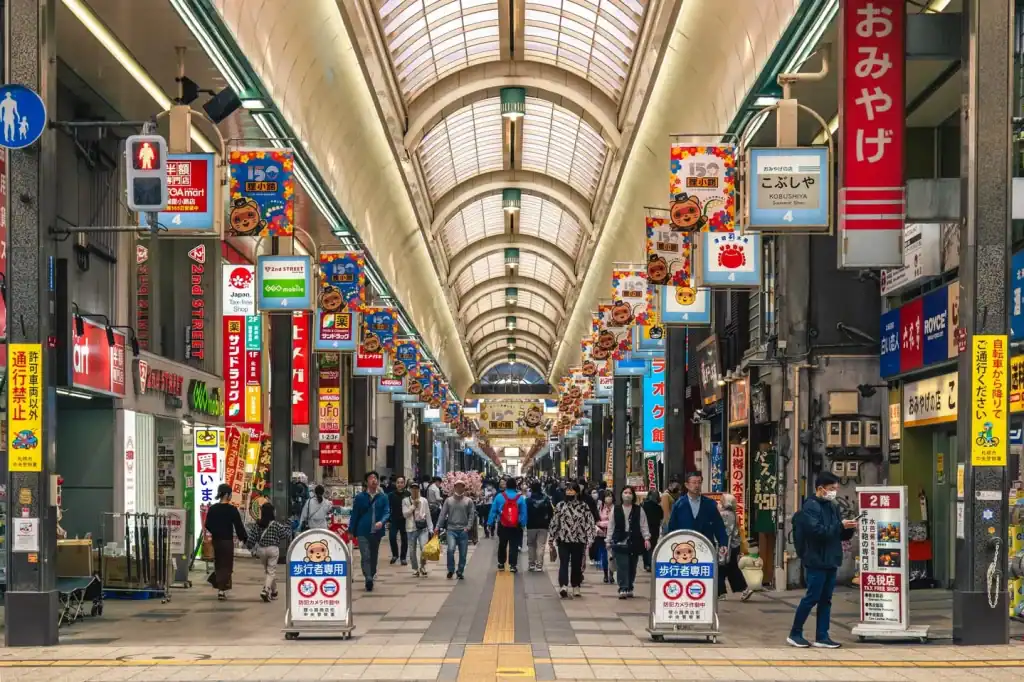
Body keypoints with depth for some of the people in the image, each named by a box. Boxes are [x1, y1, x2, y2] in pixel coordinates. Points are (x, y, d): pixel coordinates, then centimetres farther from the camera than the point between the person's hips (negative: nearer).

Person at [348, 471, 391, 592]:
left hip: (377, 531, 2)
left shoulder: (383, 497, 4)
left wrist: (381, 522, -23)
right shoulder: (360, 497, 1)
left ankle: (371, 577, 25)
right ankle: (368, 579, -21)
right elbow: (354, 515, 4)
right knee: (365, 556, -13)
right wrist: (351, 531, 3)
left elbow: (387, 512, -2)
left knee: (374, 556, 13)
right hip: (363, 532, -2)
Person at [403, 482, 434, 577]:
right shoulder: (405, 501, 2)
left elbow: (428, 515, 7)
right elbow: (405, 514, -7)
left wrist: (431, 529, 4)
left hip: (423, 528, 0)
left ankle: (422, 567, 7)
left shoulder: (424, 500, 4)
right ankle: (415, 570, 21)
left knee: (424, 548, -15)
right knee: (412, 551, 6)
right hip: (411, 528, 0)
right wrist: (413, 505, -12)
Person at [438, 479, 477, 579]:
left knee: (463, 554, 4)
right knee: (450, 549, -19)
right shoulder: (448, 500, 5)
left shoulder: (468, 501, 4)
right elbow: (442, 514, 4)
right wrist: (438, 527, -3)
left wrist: (468, 526, -11)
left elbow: (472, 514, 1)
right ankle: (451, 570, -3)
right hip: (451, 529, -1)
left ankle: (460, 571, 21)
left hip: (463, 531, 1)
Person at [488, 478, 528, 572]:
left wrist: (490, 523, 0)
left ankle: (501, 563, 24)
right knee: (514, 546, 3)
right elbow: (523, 513, -6)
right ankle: (513, 565, -1)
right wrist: (523, 524, 0)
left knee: (502, 545, 17)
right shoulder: (520, 498, -5)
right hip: (516, 526, -1)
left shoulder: (499, 497, -5)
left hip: (502, 525, 1)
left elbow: (493, 511, -4)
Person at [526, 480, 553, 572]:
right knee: (541, 545, 2)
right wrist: (548, 521, 9)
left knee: (531, 545, 14)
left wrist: (526, 522, 5)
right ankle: (539, 565, -3)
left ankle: (532, 564, 14)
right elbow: (551, 511, -2)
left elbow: (525, 512, -9)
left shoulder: (528, 499, -9)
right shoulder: (546, 499, -4)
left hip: (531, 525, -1)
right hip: (543, 525, 1)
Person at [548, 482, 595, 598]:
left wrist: (590, 538, -10)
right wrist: (551, 538, 9)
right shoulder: (560, 506, 7)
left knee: (577, 564, 7)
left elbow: (589, 523, -2)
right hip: (563, 540, 0)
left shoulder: (584, 506, 1)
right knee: (564, 563, -11)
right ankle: (563, 586, -21)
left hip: (579, 540, 0)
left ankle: (575, 587, 17)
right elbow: (554, 522, 9)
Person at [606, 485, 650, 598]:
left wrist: (646, 538, -8)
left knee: (632, 567, 6)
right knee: (622, 567, -11)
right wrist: (608, 541, 7)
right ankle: (623, 589, -16)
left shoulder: (639, 510, 5)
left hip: (634, 542, 1)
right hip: (620, 542, -1)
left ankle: (629, 588, 18)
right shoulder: (615, 510, 7)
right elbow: (611, 526, 9)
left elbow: (644, 526, 3)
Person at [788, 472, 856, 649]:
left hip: (831, 561, 8)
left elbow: (841, 535, 16)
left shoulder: (833, 507, 13)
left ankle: (822, 637, 13)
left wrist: (849, 528, -4)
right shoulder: (810, 506, -11)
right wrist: (841, 525, -19)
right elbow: (818, 531, -22)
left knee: (826, 600, 9)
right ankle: (795, 634, 8)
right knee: (812, 598, -3)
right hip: (816, 561, -8)